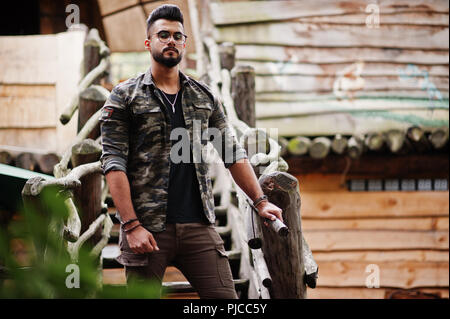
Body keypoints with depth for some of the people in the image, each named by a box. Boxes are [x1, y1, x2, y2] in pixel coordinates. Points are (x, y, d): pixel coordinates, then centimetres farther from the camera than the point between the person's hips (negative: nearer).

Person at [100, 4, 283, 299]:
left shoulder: (204, 97, 15)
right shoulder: (126, 96, 3)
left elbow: (233, 153, 17)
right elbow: (114, 163, -4)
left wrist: (260, 201, 6)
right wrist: (131, 225, -13)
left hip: (199, 225, 3)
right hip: (147, 228, -3)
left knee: (226, 298, -3)